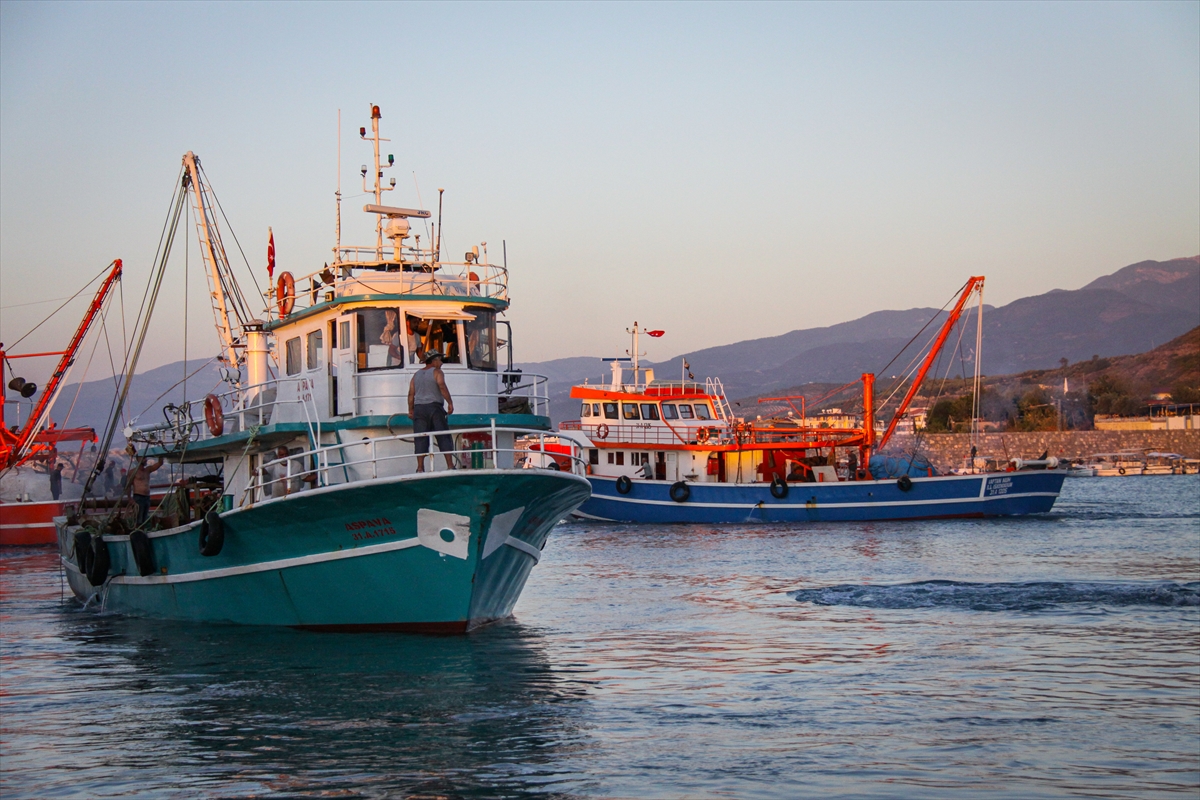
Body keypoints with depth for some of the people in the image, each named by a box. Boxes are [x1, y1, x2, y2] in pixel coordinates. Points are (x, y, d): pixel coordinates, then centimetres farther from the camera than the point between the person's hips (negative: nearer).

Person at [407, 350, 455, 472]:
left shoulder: (417, 374, 17)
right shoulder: (436, 372, 1)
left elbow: (411, 394, 11)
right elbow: (442, 387, -16)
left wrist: (410, 410, 14)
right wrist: (450, 403, -16)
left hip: (419, 408, 4)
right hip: (434, 407, -4)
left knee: (420, 439, 0)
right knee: (444, 437, -2)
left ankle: (420, 468, -8)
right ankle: (450, 465, -7)